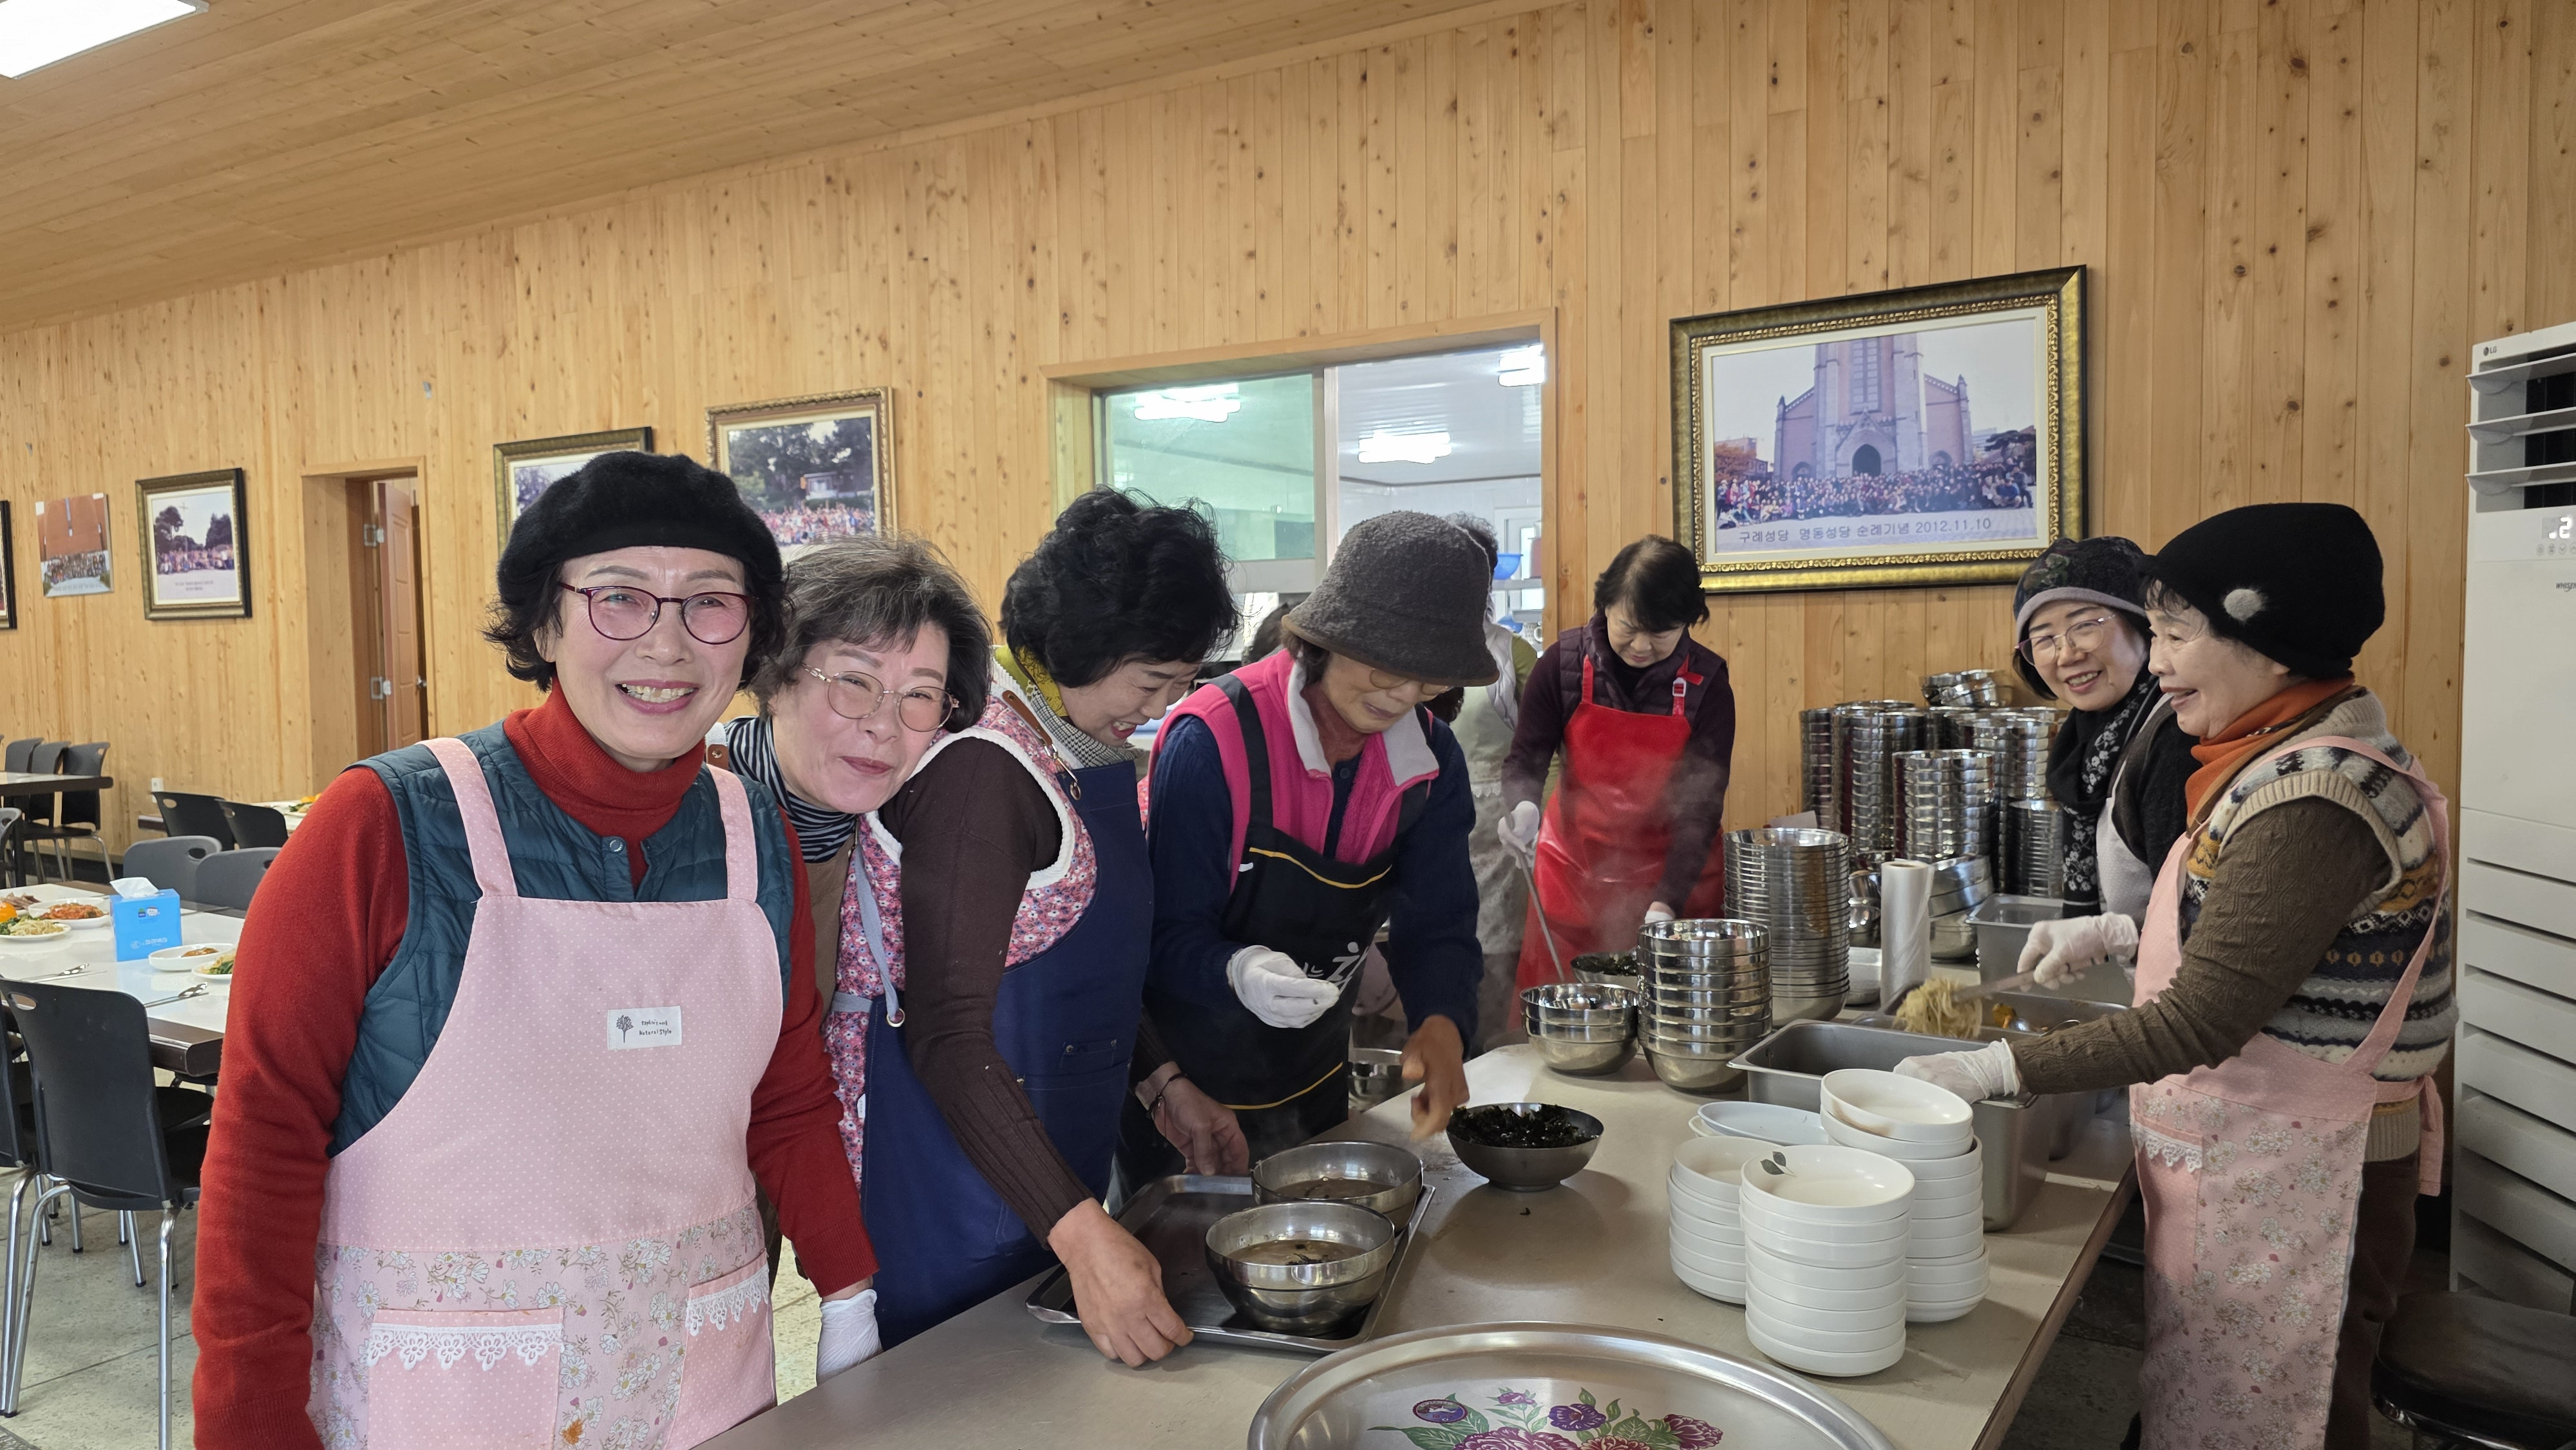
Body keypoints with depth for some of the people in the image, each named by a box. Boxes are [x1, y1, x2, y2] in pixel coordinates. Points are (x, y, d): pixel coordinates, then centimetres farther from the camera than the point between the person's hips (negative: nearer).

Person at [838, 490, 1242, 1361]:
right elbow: (946, 1035, -26)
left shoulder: (1092, 750, 6)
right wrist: (1078, 1231, -29)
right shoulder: (981, 766, -24)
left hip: (1059, 1153, 9)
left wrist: (1163, 1084, 10)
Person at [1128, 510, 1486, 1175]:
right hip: (1188, 1079, -6)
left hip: (1316, 1073, 6)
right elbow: (1171, 933, -25)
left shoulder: (1430, 757, -8)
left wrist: (1442, 1021, -28)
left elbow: (1437, 924, -8)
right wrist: (1238, 972, -46)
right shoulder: (1213, 739, -28)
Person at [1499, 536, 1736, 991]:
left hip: (1676, 878, -1)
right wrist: (1523, 806, -26)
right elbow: (1526, 758, -3)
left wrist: (1665, 904, -21)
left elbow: (1701, 805, -11)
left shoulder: (1707, 684, -10)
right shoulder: (1564, 662, -8)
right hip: (1572, 873, 1)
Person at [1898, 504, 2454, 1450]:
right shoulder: (2305, 758, 7)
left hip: (2288, 1192, -9)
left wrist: (1991, 1070, -25)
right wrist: (2123, 935, 10)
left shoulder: (2314, 801, -25)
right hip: (2254, 1161, 9)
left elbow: (2201, 1023, -27)